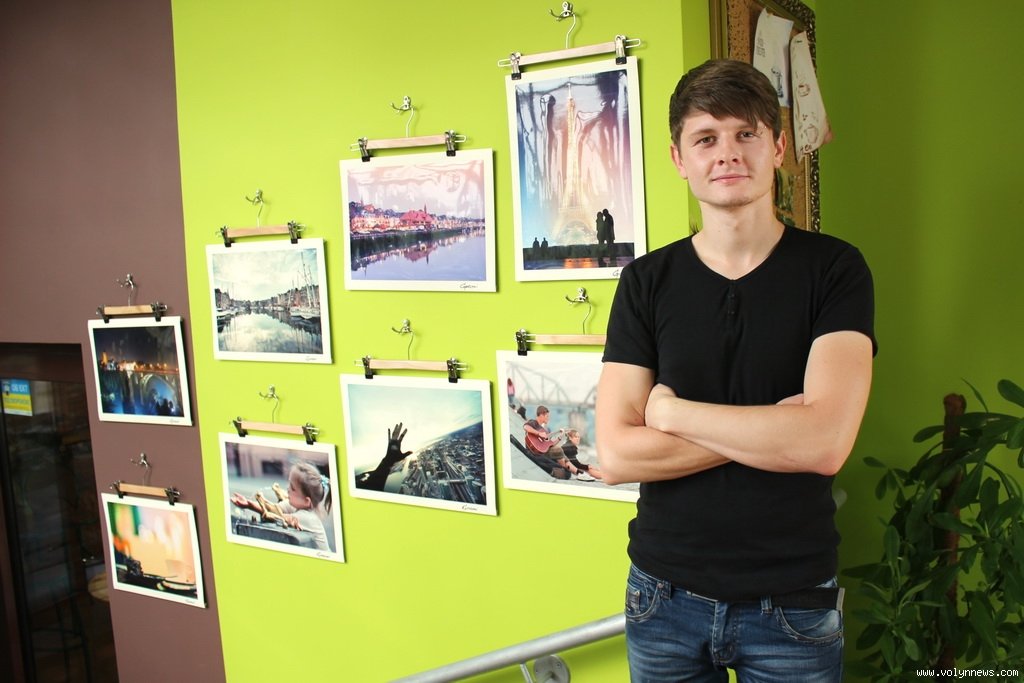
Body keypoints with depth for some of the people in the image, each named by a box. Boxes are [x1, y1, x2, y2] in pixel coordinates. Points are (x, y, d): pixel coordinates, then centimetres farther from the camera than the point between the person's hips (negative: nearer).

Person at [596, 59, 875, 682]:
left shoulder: (833, 269, -7)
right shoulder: (646, 282, -3)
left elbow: (826, 443, -20)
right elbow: (615, 455, -11)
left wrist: (670, 409, -13)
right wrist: (773, 427, -14)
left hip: (793, 601, -1)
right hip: (666, 593, 2)